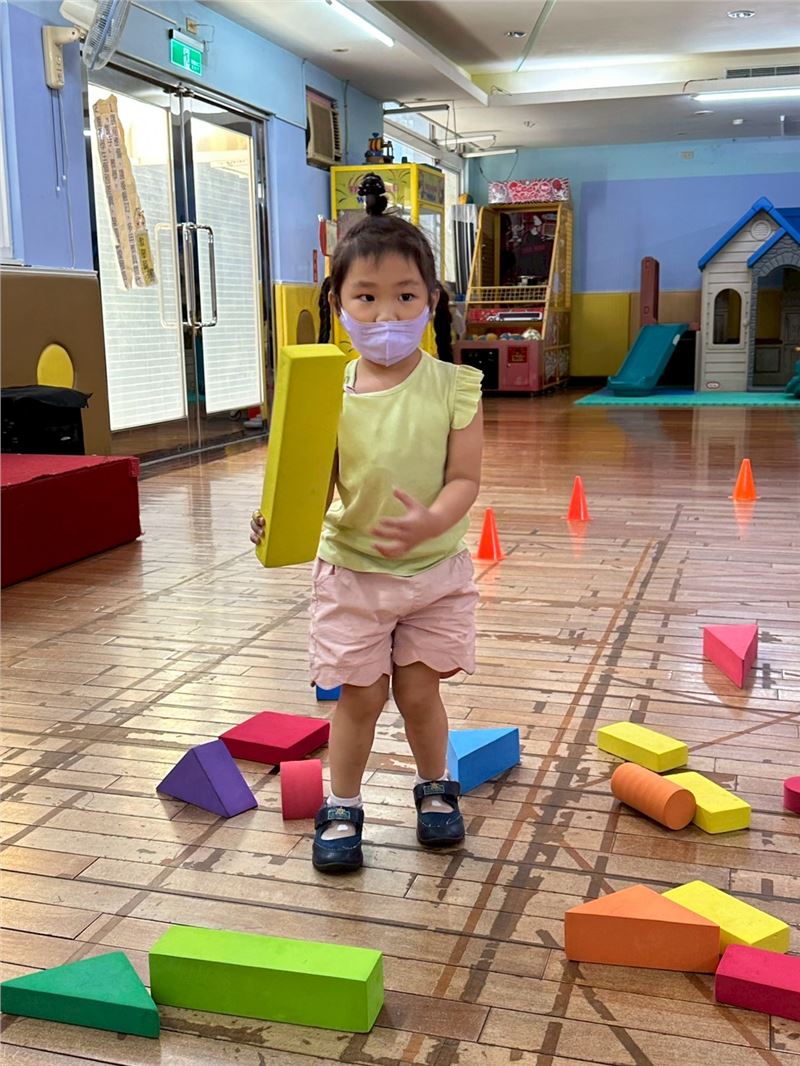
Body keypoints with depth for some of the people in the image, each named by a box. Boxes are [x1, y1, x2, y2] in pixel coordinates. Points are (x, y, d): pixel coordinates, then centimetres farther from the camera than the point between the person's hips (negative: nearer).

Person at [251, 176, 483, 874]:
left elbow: (464, 479, -13)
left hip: (435, 568, 0)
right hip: (351, 571, 0)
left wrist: (429, 523, -32)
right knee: (359, 695, 8)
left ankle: (435, 789, 38)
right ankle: (343, 808, 29)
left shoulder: (453, 387, -11)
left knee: (418, 689, 10)